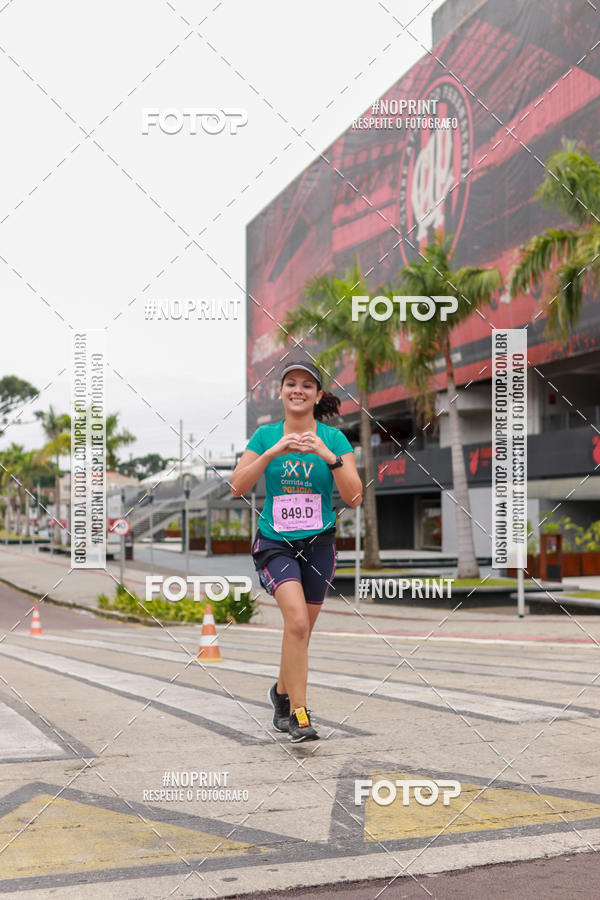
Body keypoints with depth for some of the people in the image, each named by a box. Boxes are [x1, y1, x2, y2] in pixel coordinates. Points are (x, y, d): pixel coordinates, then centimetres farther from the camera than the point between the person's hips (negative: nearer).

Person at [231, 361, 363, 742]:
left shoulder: (333, 438, -1)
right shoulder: (265, 435, 1)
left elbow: (354, 497, -10)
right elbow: (238, 487, -9)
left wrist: (328, 456, -22)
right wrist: (272, 452, -19)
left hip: (319, 543, 2)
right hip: (275, 543, -2)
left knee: (302, 630, 11)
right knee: (297, 621, -23)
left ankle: (282, 693, 38)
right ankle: (299, 714, -16)